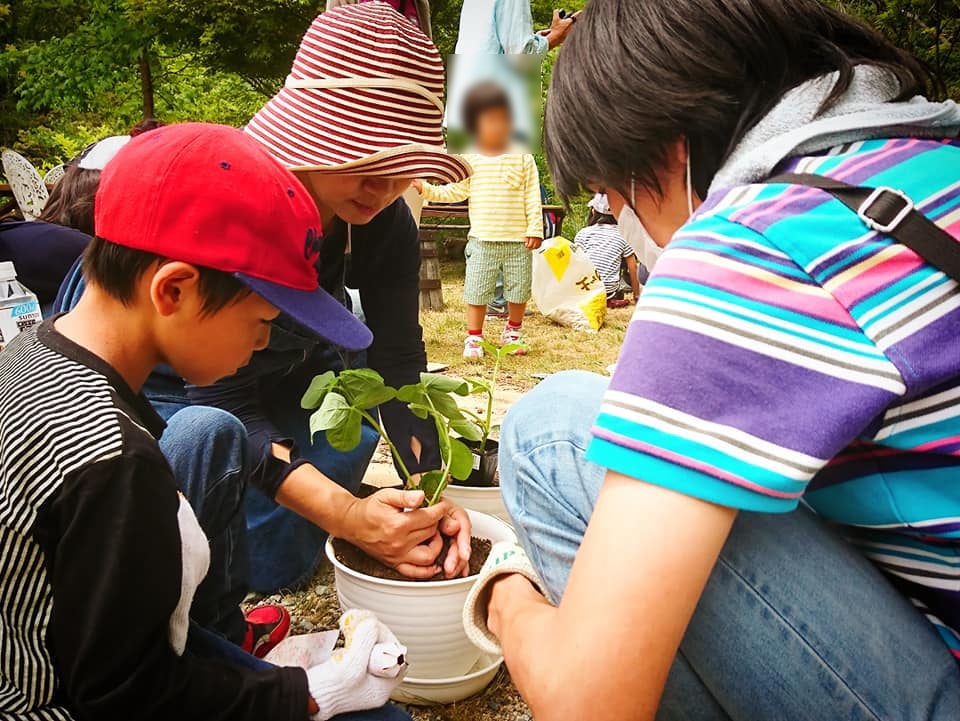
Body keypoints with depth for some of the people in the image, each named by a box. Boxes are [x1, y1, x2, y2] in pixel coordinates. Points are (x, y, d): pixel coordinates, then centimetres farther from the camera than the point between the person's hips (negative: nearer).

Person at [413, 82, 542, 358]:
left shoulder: (524, 160, 2)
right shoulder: (470, 162, 3)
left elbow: (533, 199, 0)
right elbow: (453, 192, 5)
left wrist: (535, 230, -6)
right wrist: (425, 188, -7)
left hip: (518, 241, 1)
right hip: (482, 240, 0)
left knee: (518, 290, 11)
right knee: (477, 291, 3)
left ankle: (513, 332, 34)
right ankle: (474, 338, 17)